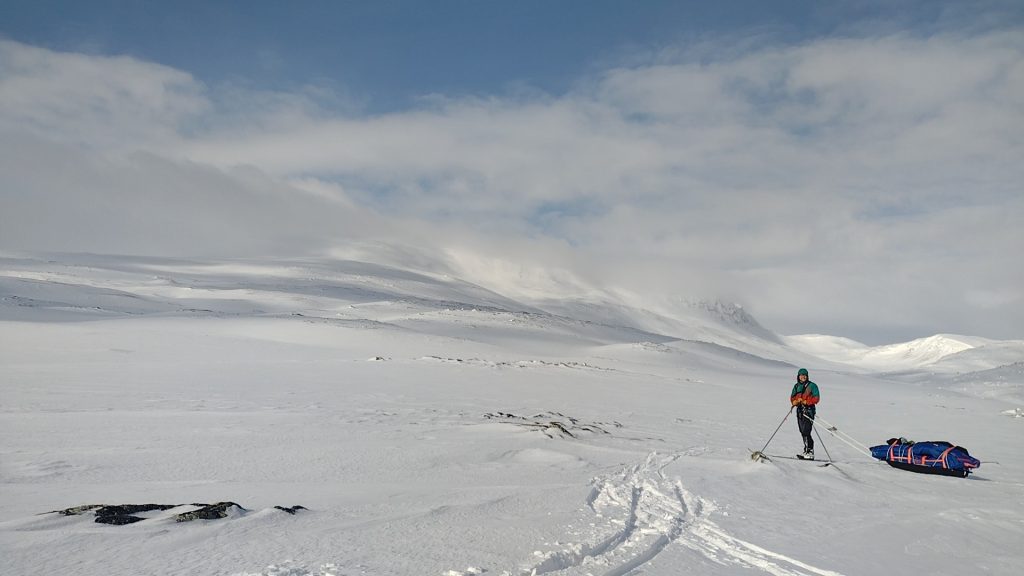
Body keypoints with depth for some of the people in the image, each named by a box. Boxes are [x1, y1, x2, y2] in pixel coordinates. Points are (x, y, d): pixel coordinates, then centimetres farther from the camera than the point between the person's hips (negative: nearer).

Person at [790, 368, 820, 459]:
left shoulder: (812, 386, -1)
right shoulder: (796, 386, 16)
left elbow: (816, 398, -6)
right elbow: (792, 398, 16)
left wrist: (806, 401, -18)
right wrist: (795, 401, -6)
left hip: (809, 410, -6)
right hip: (800, 411, 6)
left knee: (806, 432, -13)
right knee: (803, 432, 8)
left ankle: (810, 452, -10)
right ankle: (806, 451, 15)